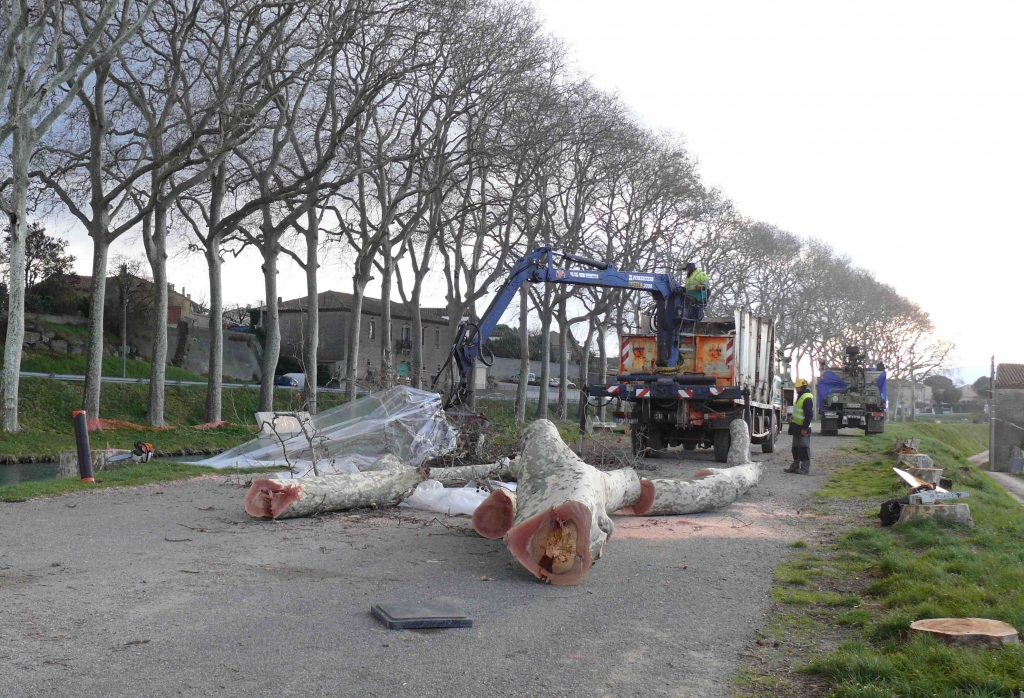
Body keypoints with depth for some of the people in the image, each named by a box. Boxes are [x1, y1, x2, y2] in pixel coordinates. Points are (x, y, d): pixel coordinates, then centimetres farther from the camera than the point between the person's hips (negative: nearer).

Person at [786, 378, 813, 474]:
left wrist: (804, 428, -22)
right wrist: (792, 423, 23)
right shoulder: (799, 397, 16)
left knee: (804, 448, -5)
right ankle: (795, 466, 23)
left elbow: (809, 415, -20)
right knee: (795, 448, 15)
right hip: (797, 427, 10)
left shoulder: (807, 398, -16)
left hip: (803, 429, -10)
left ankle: (805, 469, -2)